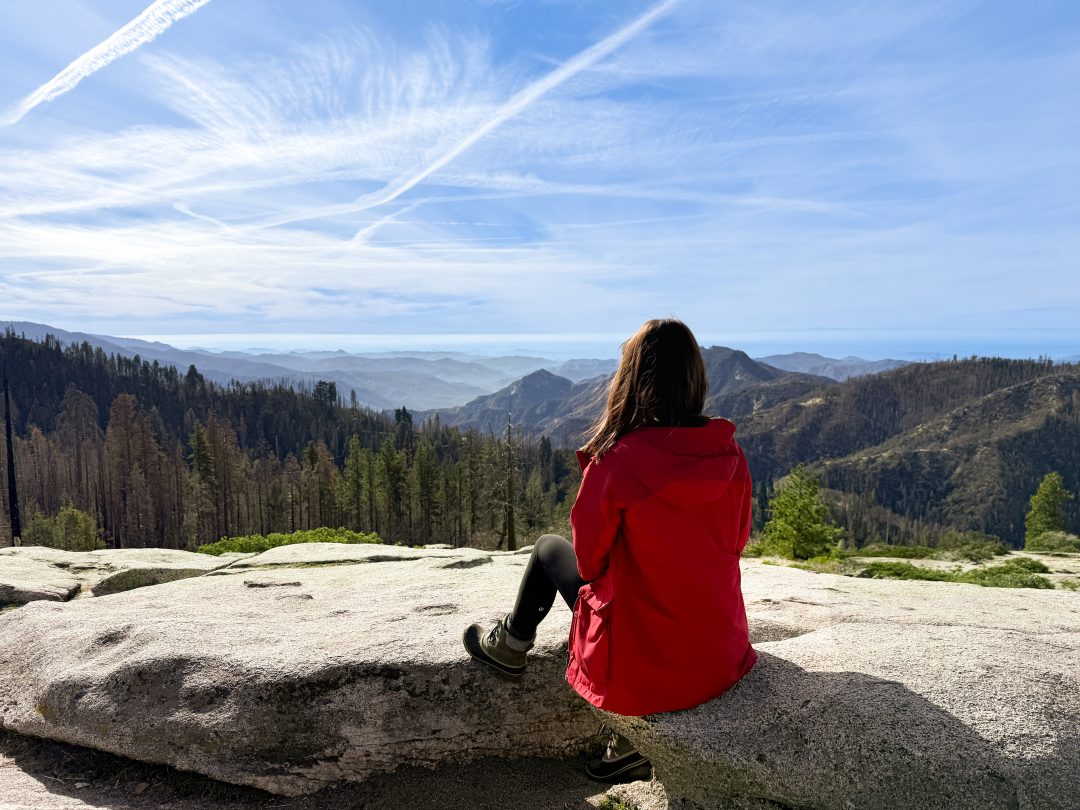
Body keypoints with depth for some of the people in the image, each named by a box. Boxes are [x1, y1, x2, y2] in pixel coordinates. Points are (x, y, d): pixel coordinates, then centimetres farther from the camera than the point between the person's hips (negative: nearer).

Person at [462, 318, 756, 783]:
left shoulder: (616, 459, -21)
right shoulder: (730, 453, -7)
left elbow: (589, 560, -8)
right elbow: (735, 541, 7)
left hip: (643, 664, -4)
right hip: (721, 657, 5)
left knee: (549, 548, 15)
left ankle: (510, 648, 40)